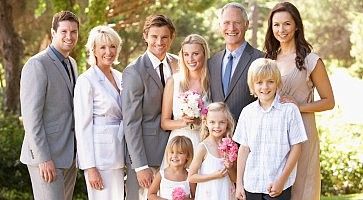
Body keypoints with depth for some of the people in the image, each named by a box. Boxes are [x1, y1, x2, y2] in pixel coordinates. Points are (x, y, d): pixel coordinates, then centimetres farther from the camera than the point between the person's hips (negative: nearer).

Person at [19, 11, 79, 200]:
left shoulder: (72, 64, 14)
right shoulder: (37, 65, -12)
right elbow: (31, 115, -17)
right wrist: (43, 159, -20)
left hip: (68, 156, 8)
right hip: (46, 157, -8)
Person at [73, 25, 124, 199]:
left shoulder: (120, 77, 12)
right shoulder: (86, 81, -9)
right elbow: (82, 126, -11)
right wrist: (90, 167, -15)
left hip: (118, 152, 7)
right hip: (99, 154, -7)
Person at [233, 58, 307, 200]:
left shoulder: (289, 110, -6)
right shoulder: (247, 112, 4)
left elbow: (296, 147, -5)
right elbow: (244, 148, 7)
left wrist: (282, 180, -10)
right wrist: (239, 183, 5)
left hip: (279, 186, -3)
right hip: (251, 185, 3)